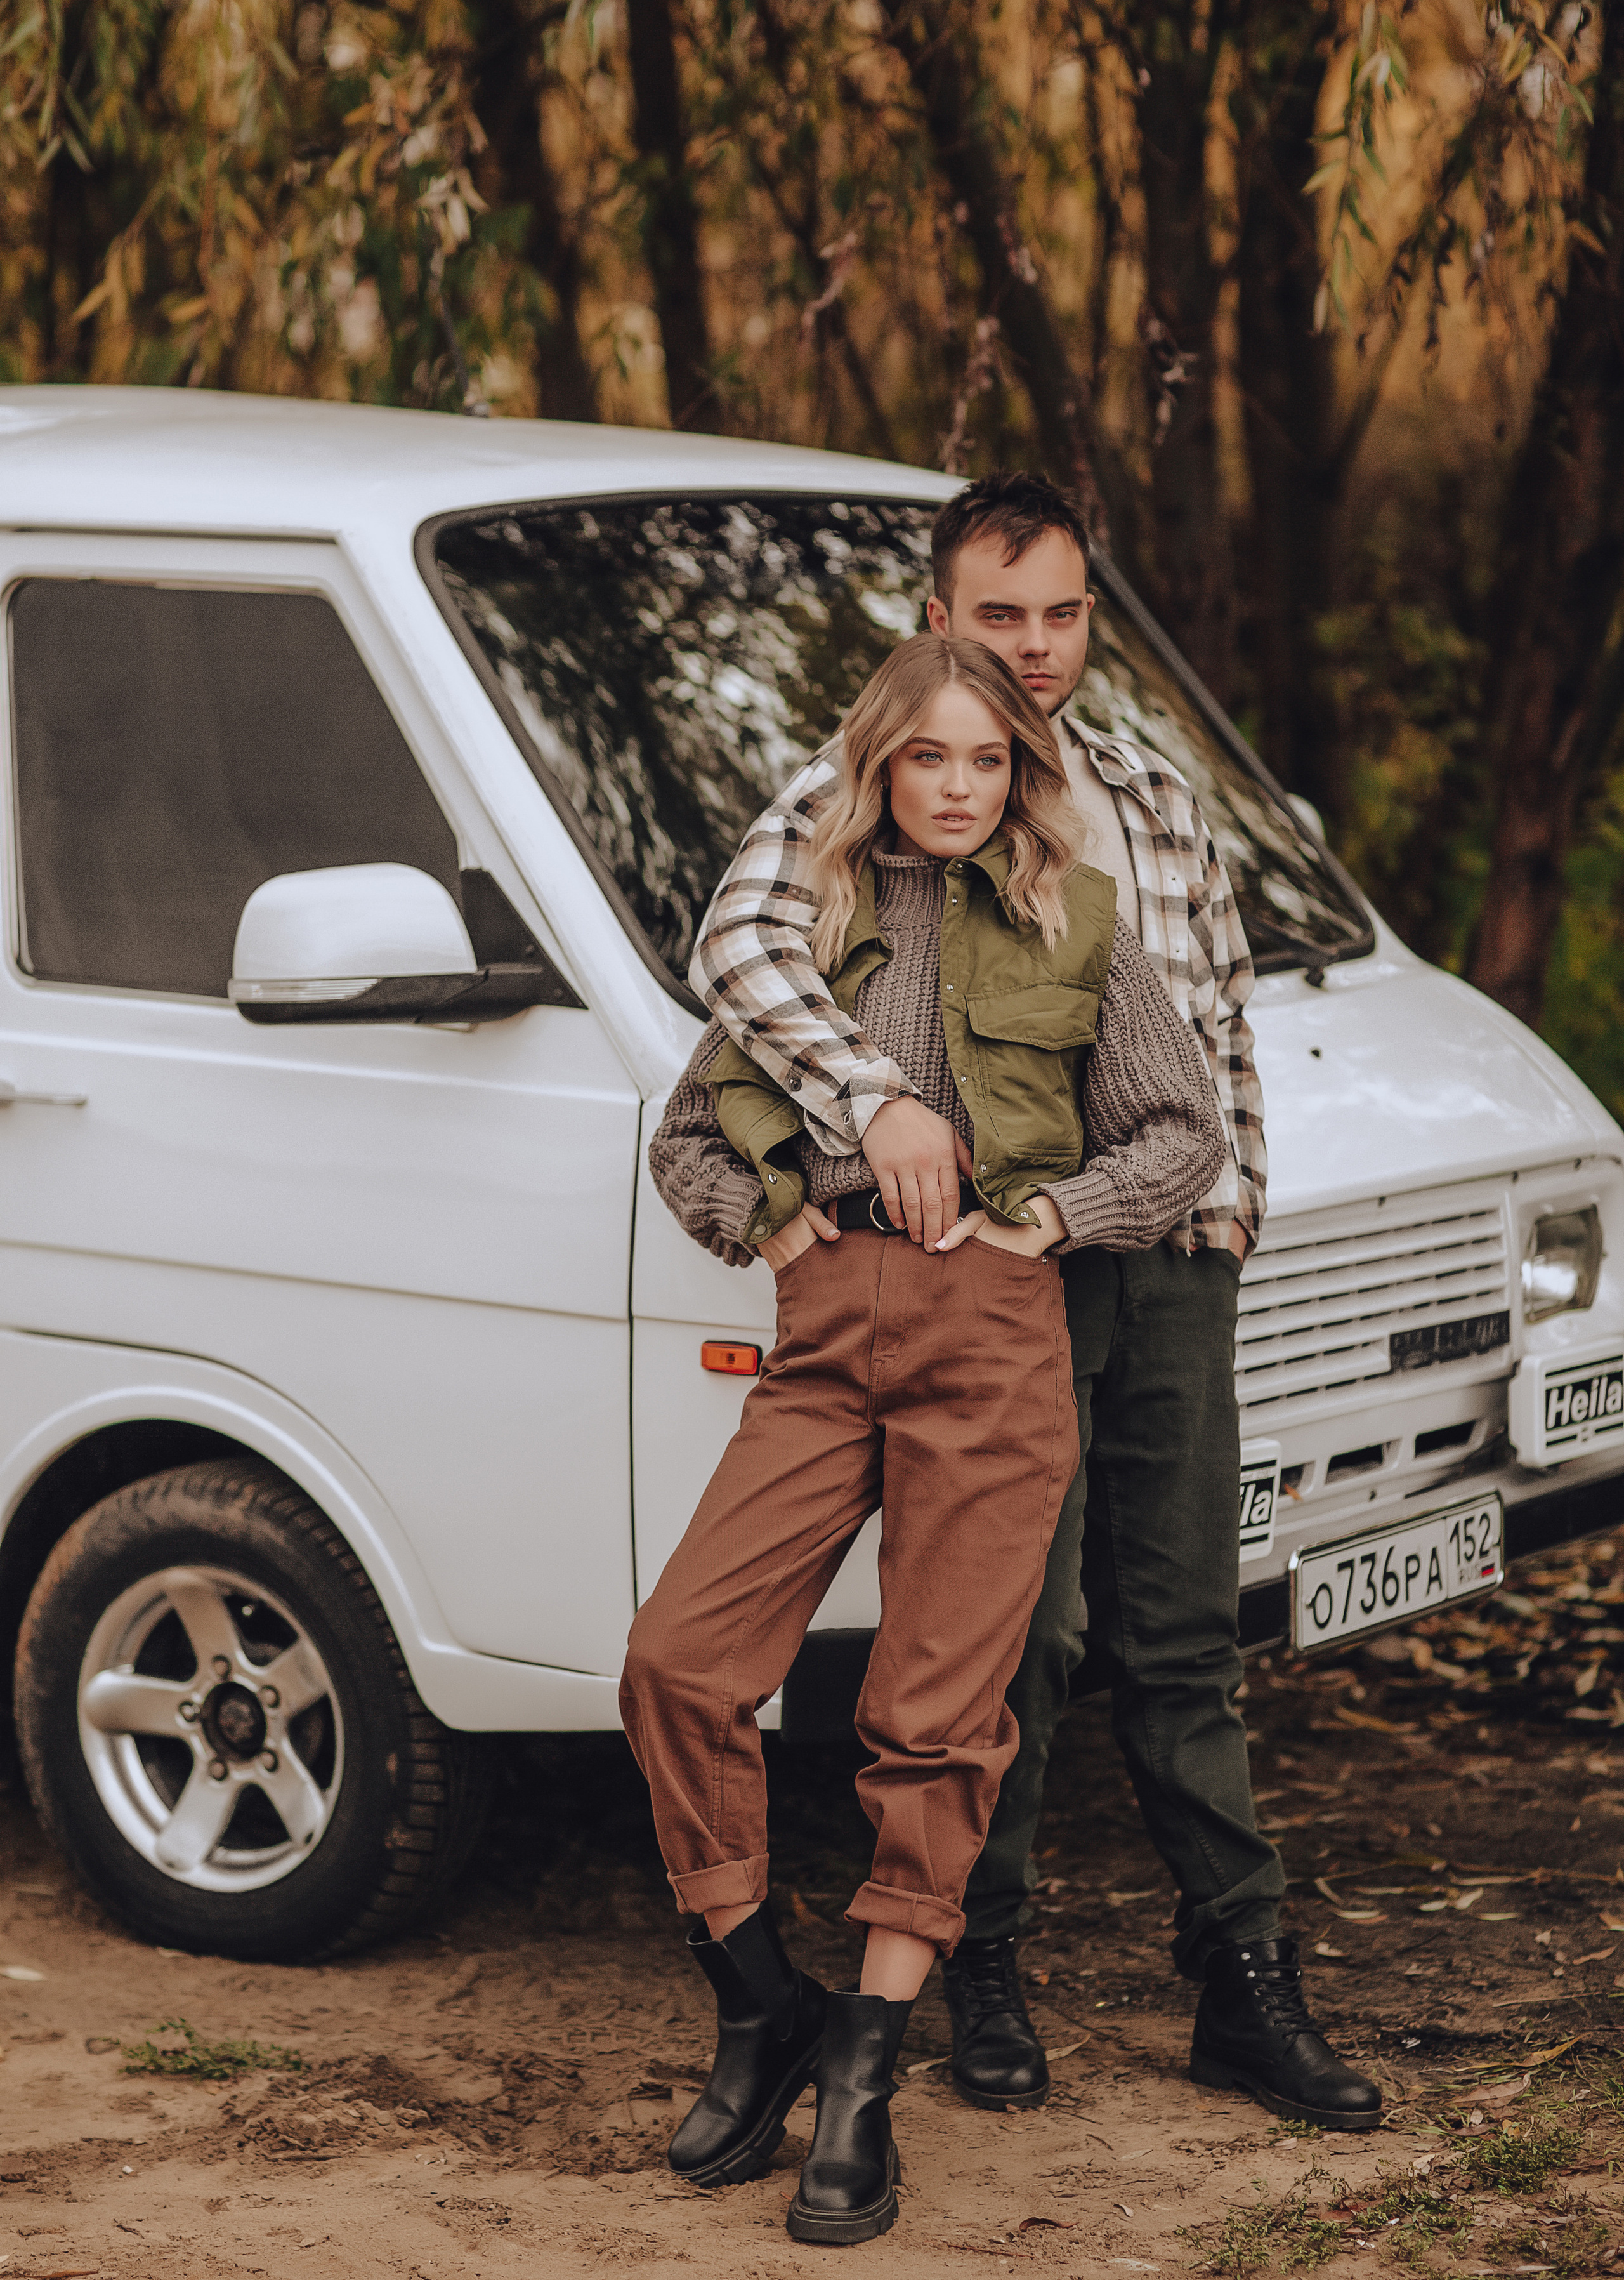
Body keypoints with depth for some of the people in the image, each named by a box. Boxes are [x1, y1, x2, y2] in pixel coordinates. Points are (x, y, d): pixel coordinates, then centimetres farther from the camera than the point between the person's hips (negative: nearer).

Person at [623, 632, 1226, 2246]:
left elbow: (1187, 1132, 14)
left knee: (935, 1718, -4)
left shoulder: (1072, 929, 11)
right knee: (677, 1663, -12)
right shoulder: (807, 924, 17)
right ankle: (760, 2018, 6)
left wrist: (1055, 1210, 0)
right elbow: (686, 1133, 24)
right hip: (826, 1337, 2)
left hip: (992, 1335, -2)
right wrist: (755, 1216, 5)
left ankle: (862, 2080, 6)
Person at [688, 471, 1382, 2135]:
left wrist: (1225, 1206, 10)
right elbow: (740, 949, -19)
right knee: (1021, 1634, -1)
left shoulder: (1155, 804, 18)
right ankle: (982, 1975, 14)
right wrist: (876, 1098, -32)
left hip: (1170, 1272, 5)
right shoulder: (849, 796, -1)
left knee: (1184, 1637, 8)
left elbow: (1220, 1024, 22)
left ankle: (1245, 1982, 13)